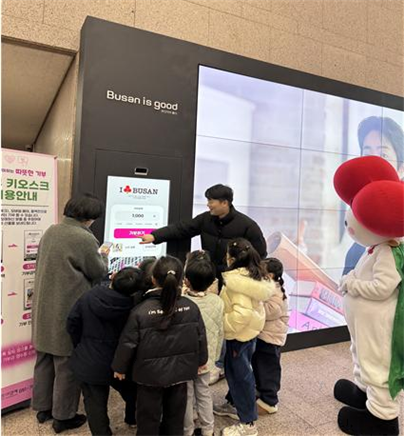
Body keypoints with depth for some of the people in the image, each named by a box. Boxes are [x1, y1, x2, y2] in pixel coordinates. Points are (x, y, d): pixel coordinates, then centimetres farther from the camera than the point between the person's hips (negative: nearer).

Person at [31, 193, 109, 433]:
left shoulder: (52, 230, 4)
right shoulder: (84, 238, -21)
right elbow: (99, 273, -10)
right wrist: (103, 255, 8)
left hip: (45, 308, 8)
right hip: (68, 311, -8)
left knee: (45, 359, 20)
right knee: (67, 364, 8)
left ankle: (43, 408, 36)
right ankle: (63, 416, 23)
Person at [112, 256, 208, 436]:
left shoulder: (140, 311, -20)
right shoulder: (191, 307, -12)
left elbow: (128, 343, -12)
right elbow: (201, 338, -1)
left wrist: (119, 367, 6)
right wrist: (200, 360, 17)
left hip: (150, 374, -2)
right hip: (180, 372, 3)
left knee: (148, 418, 16)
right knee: (175, 415, 22)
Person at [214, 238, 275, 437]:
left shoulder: (237, 281, -27)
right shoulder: (253, 276, 2)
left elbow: (243, 313, -33)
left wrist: (222, 324, -22)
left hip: (239, 335, -9)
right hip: (248, 332, 9)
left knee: (240, 375, 4)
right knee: (235, 371, 24)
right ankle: (234, 405, 44)